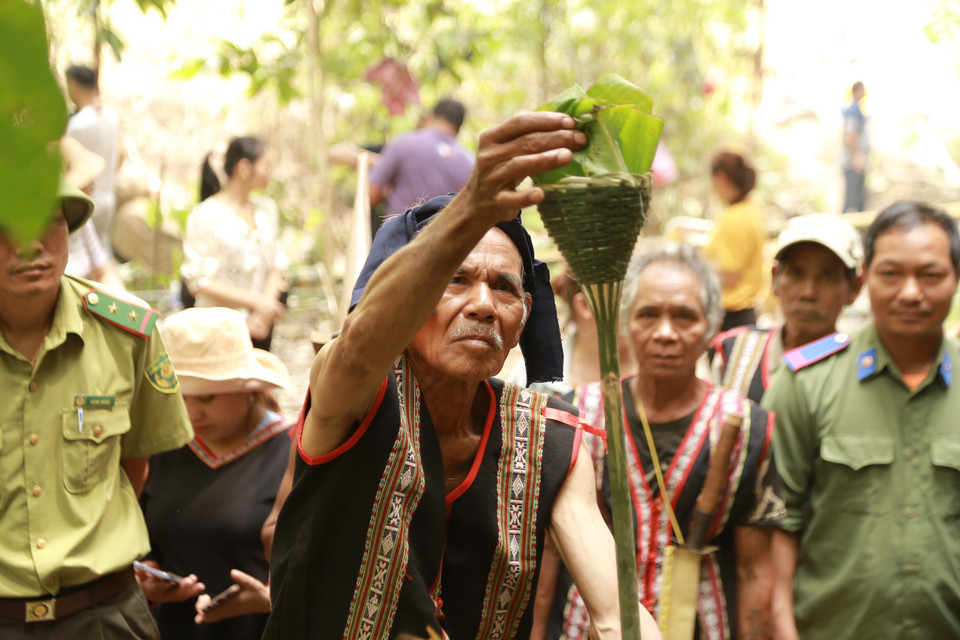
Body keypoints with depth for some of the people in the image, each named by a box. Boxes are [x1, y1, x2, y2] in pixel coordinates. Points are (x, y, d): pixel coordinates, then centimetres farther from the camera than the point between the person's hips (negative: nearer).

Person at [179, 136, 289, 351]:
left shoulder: (266, 209, 10)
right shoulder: (205, 216, -8)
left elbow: (277, 266, 8)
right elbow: (199, 280, -13)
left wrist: (263, 313, -9)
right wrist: (256, 301, -17)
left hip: (260, 326, 5)